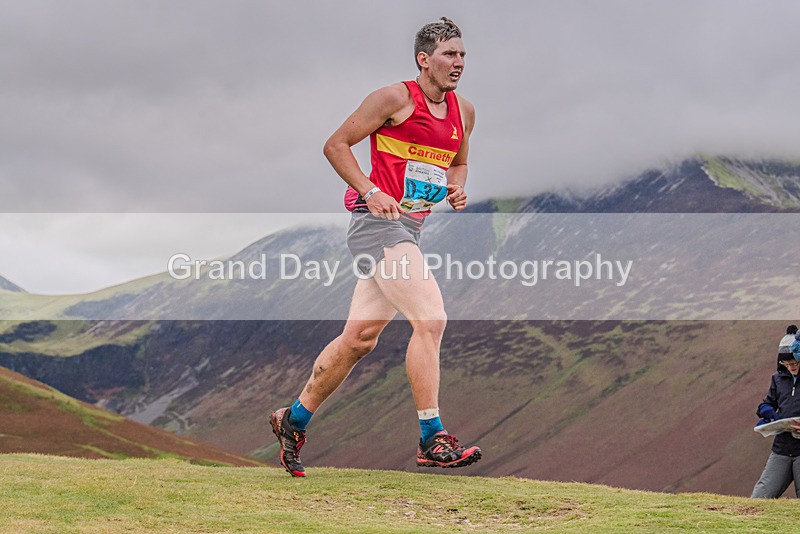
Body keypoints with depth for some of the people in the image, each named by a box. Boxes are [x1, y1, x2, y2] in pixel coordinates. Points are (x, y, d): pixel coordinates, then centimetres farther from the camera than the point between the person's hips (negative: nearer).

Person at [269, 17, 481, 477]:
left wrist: (456, 189, 6)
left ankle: (293, 420, 26)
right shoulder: (395, 99, -9)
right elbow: (336, 145, -5)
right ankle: (433, 440, -17)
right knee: (431, 318, -19)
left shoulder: (464, 112, 13)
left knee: (360, 338, 11)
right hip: (379, 220, -8)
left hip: (410, 228, 8)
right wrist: (370, 191, -17)